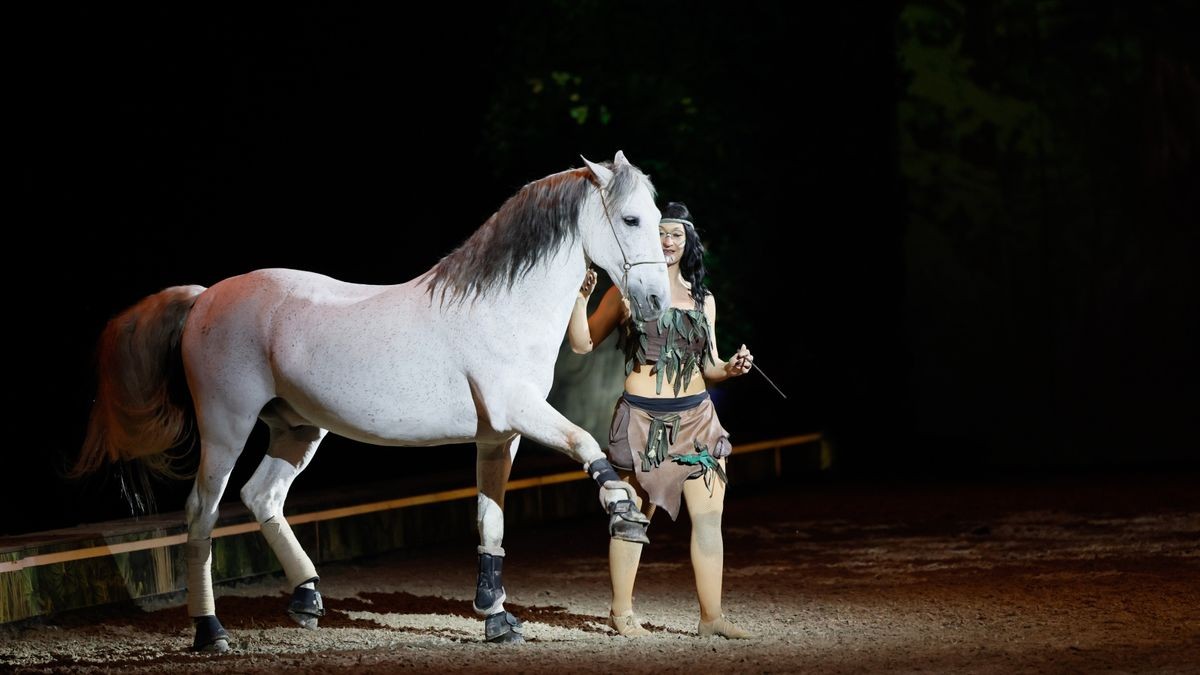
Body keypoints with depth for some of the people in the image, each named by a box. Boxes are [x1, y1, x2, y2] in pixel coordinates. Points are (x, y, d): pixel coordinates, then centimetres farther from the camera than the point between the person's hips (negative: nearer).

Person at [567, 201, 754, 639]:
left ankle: (711, 616, 4)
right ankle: (621, 612, 15)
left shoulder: (702, 299, 12)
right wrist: (581, 296, -11)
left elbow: (708, 367, 16)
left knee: (709, 518, -1)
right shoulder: (627, 293, 1)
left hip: (696, 418, 4)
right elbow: (582, 344, 0)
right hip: (643, 420, -4)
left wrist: (732, 369, -5)